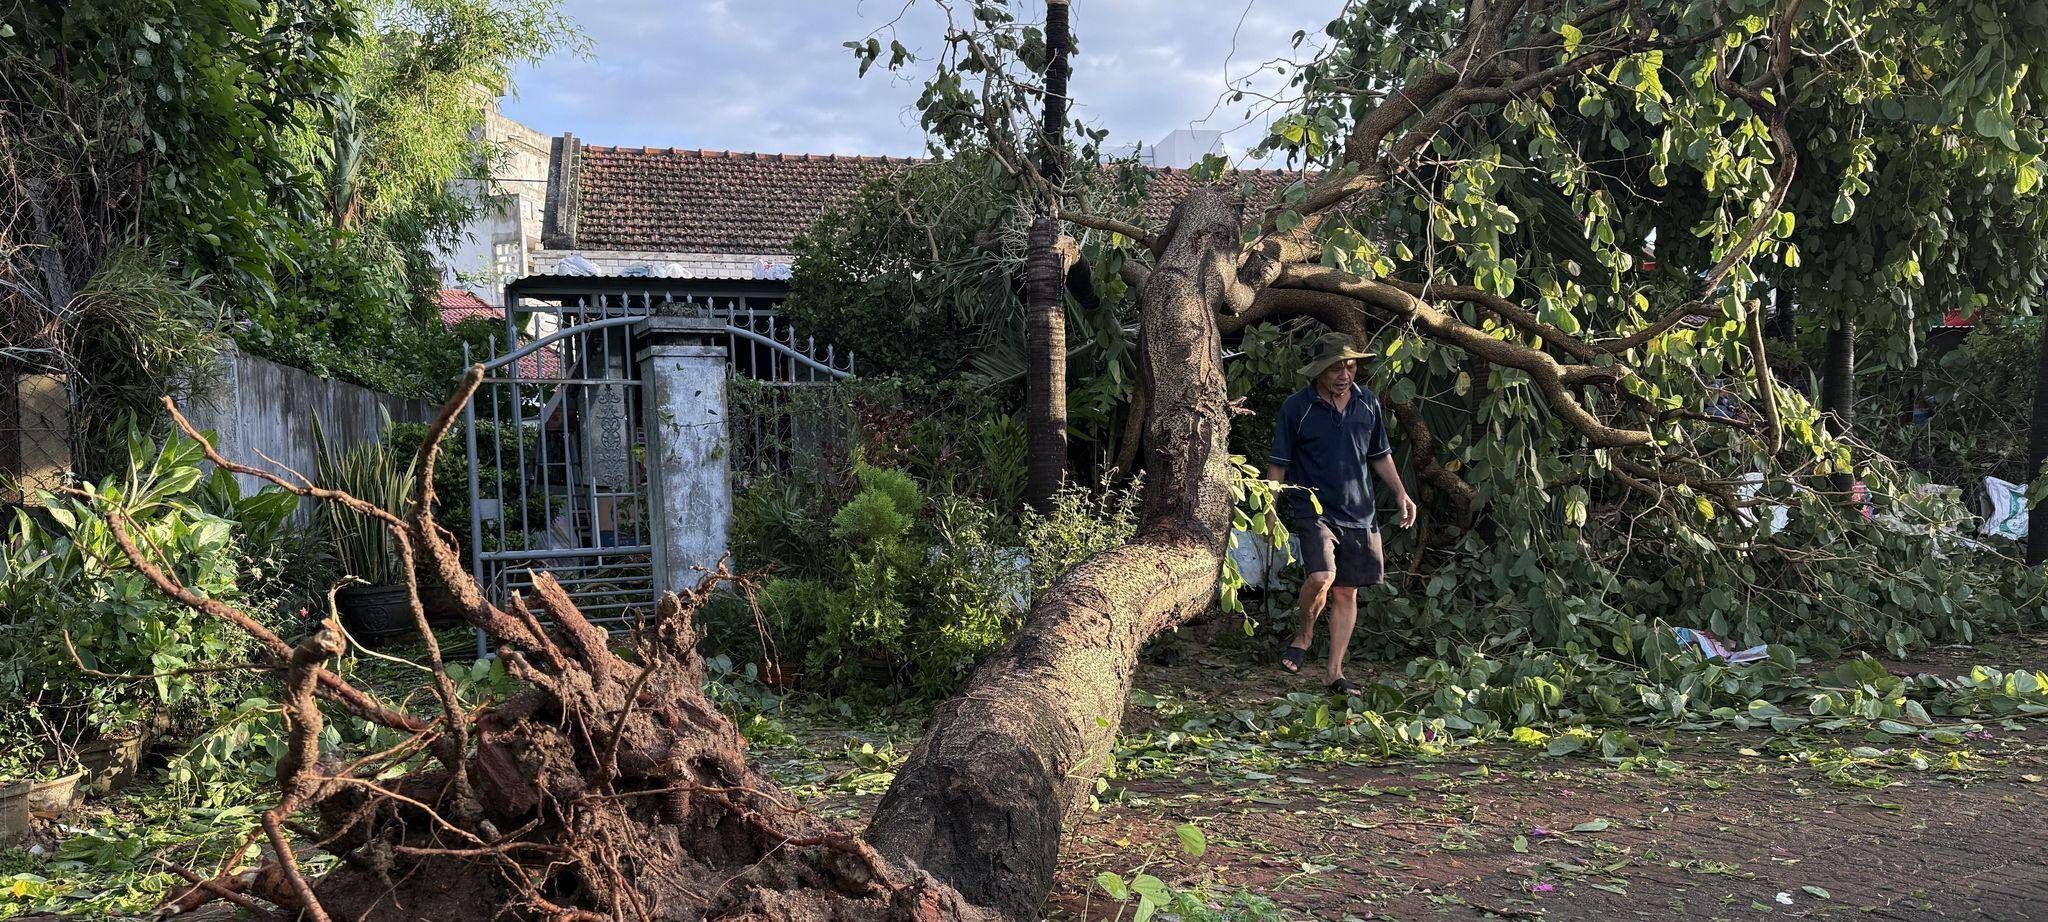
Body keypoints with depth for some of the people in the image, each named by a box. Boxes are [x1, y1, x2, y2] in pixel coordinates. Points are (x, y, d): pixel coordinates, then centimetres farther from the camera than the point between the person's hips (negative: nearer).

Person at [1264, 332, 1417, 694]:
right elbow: (1278, 463, -1)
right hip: (1314, 509, -4)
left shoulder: (1368, 403, 8)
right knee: (1321, 576, -25)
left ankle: (1334, 672, 17)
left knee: (1346, 592, 7)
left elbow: (1380, 454, 20)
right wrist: (1270, 509, -5)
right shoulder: (1297, 407, -5)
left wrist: (1400, 493, 11)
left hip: (1359, 513, 4)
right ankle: (1304, 634, 5)